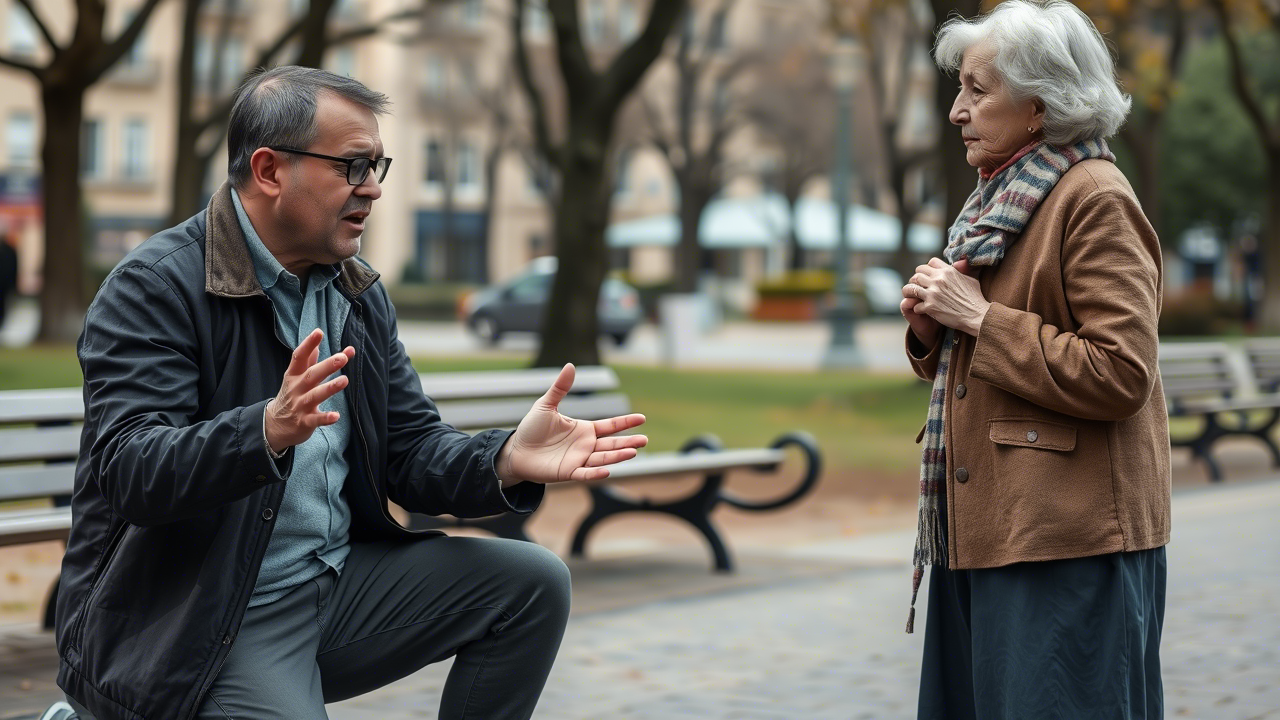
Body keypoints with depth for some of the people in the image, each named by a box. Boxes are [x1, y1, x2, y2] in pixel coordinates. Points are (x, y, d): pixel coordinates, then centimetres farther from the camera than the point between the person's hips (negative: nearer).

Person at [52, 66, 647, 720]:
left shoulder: (359, 294, 11)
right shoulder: (152, 287, -14)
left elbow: (411, 451, 9)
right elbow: (129, 469, -25)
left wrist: (508, 461, -13)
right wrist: (268, 431, -42)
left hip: (335, 581, 7)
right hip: (189, 626, -7)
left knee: (531, 582, -2)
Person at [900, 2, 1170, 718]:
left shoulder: (1097, 201, -12)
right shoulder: (1001, 197, 17)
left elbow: (1120, 375, -20)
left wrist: (980, 318, -17)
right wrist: (933, 328, 3)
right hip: (986, 527, 9)